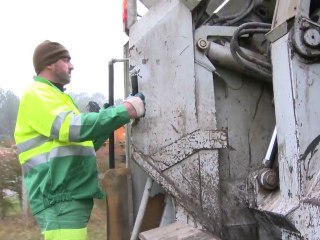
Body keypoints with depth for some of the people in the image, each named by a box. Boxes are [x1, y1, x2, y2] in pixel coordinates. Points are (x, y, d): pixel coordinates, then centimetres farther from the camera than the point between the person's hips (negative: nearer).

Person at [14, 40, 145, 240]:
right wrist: (126, 110, -22)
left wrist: (108, 119, 13)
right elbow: (73, 127, -24)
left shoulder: (53, 95, 23)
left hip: (73, 197, 10)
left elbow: (82, 144, 24)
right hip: (59, 200, -10)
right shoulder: (37, 94, -7)